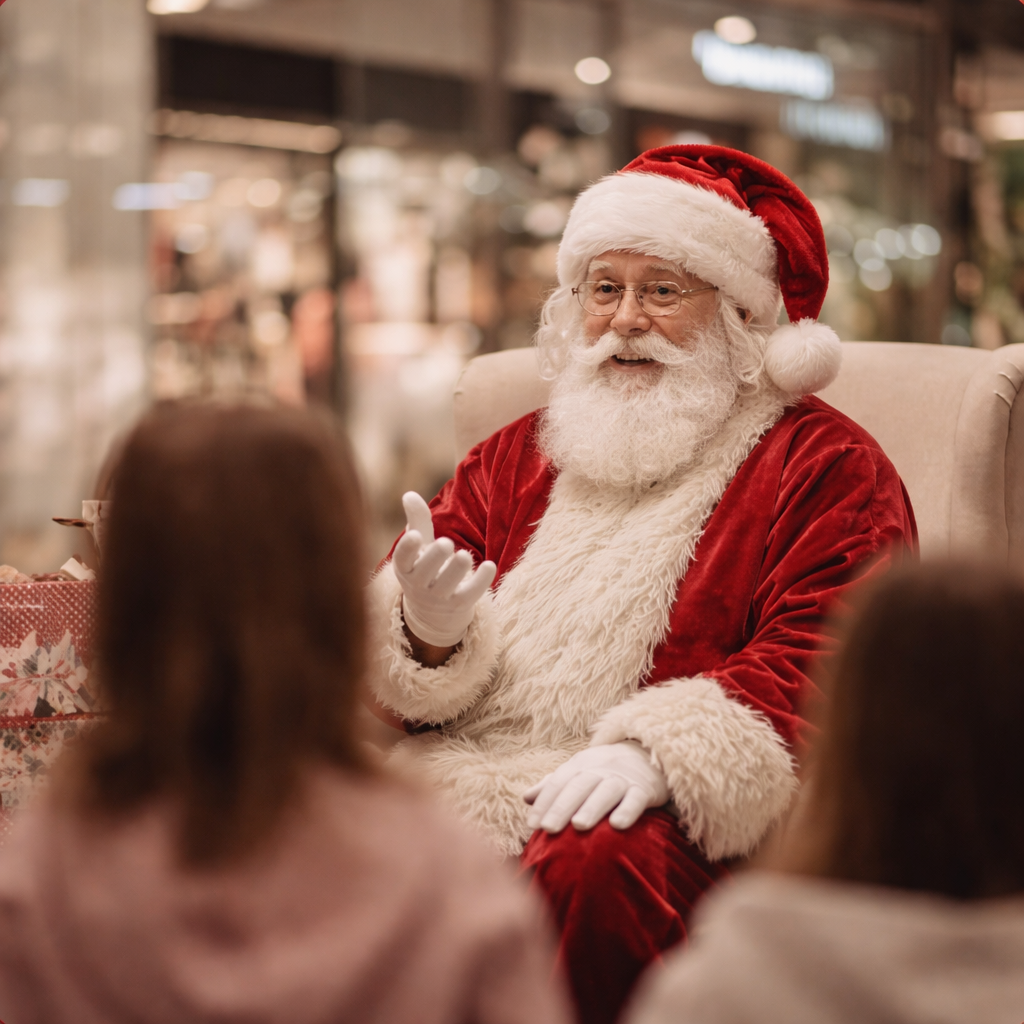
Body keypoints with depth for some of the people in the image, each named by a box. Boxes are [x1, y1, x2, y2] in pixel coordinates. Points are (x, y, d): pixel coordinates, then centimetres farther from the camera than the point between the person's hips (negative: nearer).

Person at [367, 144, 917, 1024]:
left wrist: (658, 752, -23)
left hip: (682, 816, -4)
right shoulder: (515, 456, 23)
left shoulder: (824, 465, 8)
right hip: (465, 772, 4)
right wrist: (429, 630, -9)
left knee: (589, 867, -37)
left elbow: (820, 659, -8)